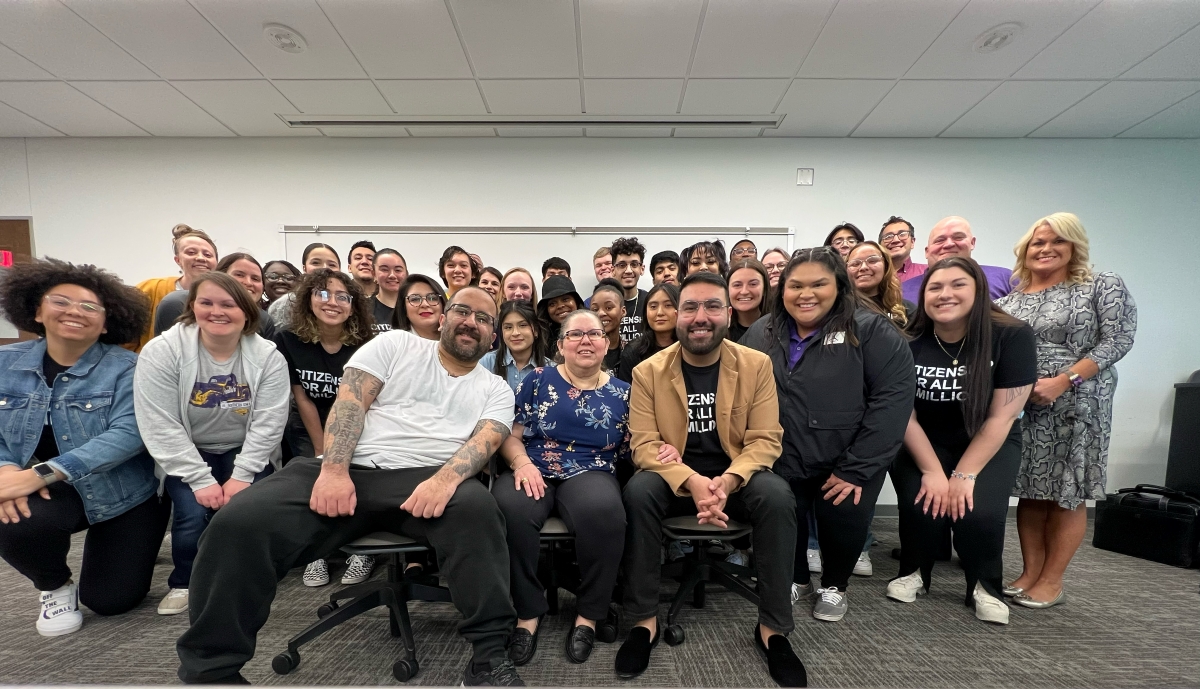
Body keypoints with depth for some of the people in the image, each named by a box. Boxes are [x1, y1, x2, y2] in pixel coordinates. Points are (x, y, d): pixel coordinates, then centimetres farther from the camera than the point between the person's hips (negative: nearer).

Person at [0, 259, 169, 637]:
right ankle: (55, 586, 4)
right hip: (47, 494, 3)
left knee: (110, 601, 2)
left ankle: (133, 547, 38)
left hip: (126, 494, -2)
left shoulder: (125, 367, -15)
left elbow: (128, 433, -25)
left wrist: (41, 473, -32)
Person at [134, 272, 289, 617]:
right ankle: (184, 583, 11)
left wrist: (242, 476, -20)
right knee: (193, 513, -20)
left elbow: (268, 423, -14)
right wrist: (201, 480, -21)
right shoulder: (161, 352, -15)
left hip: (246, 454, 1)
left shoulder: (268, 356, -13)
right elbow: (160, 427, -17)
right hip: (187, 455, 0)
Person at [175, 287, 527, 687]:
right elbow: (350, 400, 2)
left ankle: (489, 655, -20)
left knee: (476, 507, -34)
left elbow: (486, 440, -4)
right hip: (350, 472, 1)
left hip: (424, 480, 0)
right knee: (239, 522, -21)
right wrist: (334, 469, -14)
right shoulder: (396, 344, 13)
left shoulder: (496, 389, 14)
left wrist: (445, 479, -26)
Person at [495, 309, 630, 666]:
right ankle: (528, 611, -8)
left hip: (591, 474, 0)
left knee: (603, 512, -34)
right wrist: (522, 463, -16)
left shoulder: (622, 393, 9)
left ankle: (589, 613, -8)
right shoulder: (538, 380, 6)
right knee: (509, 509, -33)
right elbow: (510, 435, 4)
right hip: (534, 471, 0)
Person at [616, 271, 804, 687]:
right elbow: (643, 444, -11)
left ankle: (773, 628, -10)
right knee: (638, 491, -30)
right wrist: (692, 482, -29)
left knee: (777, 495, -29)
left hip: (736, 475, 1)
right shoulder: (648, 371, -7)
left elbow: (765, 439, -7)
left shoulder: (757, 364, -5)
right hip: (674, 478, 0)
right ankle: (644, 621, -13)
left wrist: (728, 481, -28)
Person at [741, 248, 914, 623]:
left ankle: (833, 586, 31)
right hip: (781, 462, 3)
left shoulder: (872, 332, -9)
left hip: (847, 464, -2)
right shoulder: (760, 334, 1)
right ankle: (795, 578, 37)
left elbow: (893, 397, -15)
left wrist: (856, 468, -17)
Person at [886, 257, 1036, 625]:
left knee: (980, 512, -23)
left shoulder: (1012, 336, -18)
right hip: (921, 444, 0)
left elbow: (1001, 417, -16)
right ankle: (914, 573, 10)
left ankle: (985, 587, 9)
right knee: (922, 505, -21)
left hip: (989, 445, 0)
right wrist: (933, 472, -17)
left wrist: (964, 474, -19)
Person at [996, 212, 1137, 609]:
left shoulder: (1103, 287, 1)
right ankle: (1030, 573, 19)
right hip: (1020, 408, 3)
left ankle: (1051, 581, 15)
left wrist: (1063, 381, -19)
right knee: (1030, 491, 9)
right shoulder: (1009, 300, 10)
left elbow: (1118, 340, -9)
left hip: (1076, 406, -3)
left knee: (1066, 494, 4)